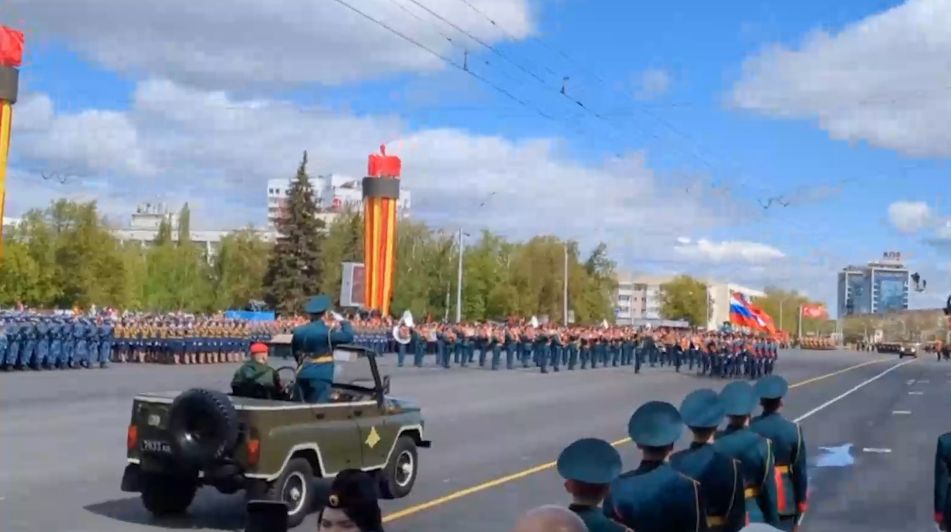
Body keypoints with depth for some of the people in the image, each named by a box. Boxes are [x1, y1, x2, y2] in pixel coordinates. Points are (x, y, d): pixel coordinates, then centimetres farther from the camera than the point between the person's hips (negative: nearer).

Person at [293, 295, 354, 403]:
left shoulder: (299, 331, 8)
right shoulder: (327, 331, -12)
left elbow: (294, 351, 19)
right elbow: (348, 336, -9)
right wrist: (343, 322, 10)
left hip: (302, 375, 7)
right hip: (320, 376, -7)